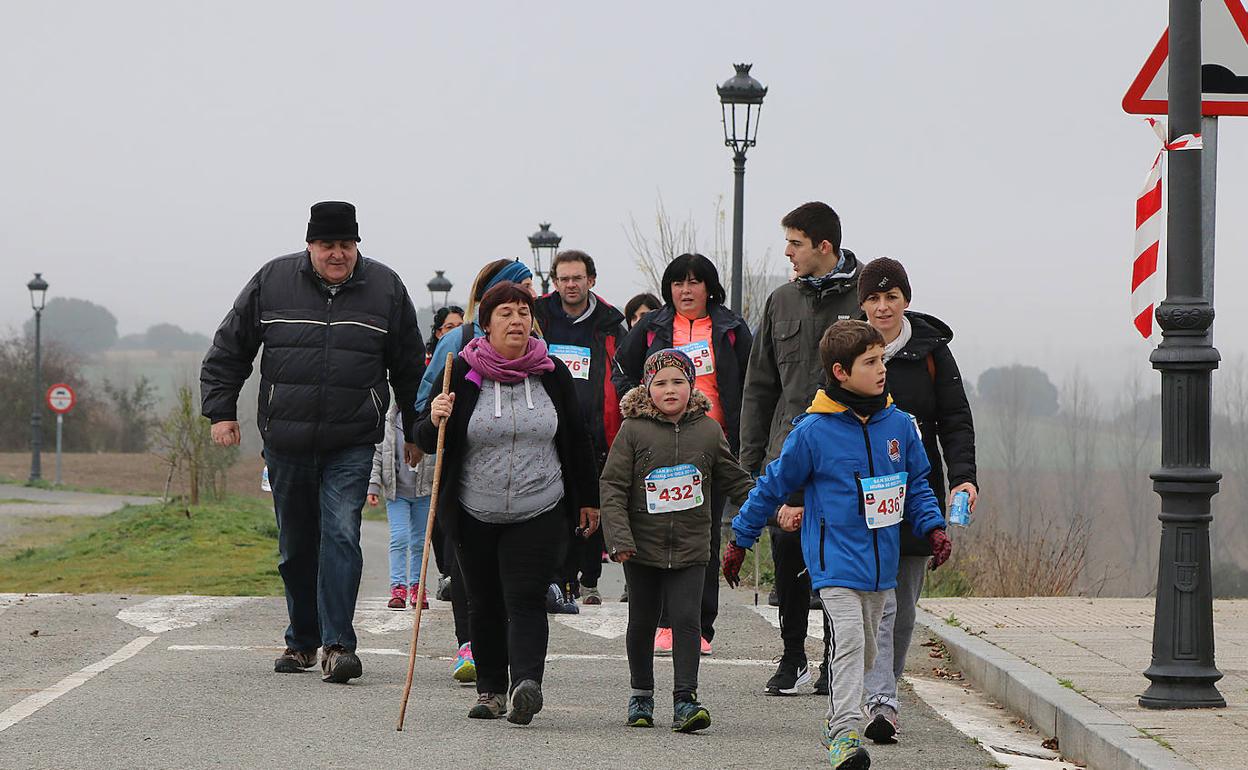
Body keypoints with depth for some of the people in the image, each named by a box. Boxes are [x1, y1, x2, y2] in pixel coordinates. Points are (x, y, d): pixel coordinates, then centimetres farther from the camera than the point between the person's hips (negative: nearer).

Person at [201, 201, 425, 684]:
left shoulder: (385, 288, 1)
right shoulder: (272, 282, 0)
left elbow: (409, 367, 12)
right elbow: (228, 350, 10)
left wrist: (416, 432, 16)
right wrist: (221, 410, 3)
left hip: (352, 444, -2)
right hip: (286, 441, 2)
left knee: (341, 535, -14)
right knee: (296, 547, 11)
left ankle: (337, 644, -16)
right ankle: (302, 641, 25)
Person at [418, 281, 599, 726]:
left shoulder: (552, 373, 2)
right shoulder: (463, 373, -3)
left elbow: (576, 439, 13)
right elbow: (429, 442, 1)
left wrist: (587, 499, 16)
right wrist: (434, 422, -23)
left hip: (539, 513, -1)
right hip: (475, 514, 1)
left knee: (525, 599, -13)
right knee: (485, 604, 9)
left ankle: (527, 683, -25)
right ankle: (490, 689, 20)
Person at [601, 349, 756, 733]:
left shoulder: (708, 431, 3)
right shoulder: (634, 430, -4)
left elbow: (735, 481, 14)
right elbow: (612, 485, -6)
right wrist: (619, 537, -14)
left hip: (691, 547, 0)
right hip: (643, 546, 0)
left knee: (686, 618, -9)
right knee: (642, 621, 11)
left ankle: (685, 699, -8)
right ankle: (641, 694, 26)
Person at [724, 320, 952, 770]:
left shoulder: (898, 425, 3)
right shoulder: (813, 432, -10)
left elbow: (917, 484, 16)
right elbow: (773, 487, 1)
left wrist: (933, 528, -1)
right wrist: (739, 542, 8)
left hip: (880, 560, 5)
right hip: (835, 559, -5)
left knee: (865, 650, 14)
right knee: (849, 641, -19)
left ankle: (836, 726, 31)